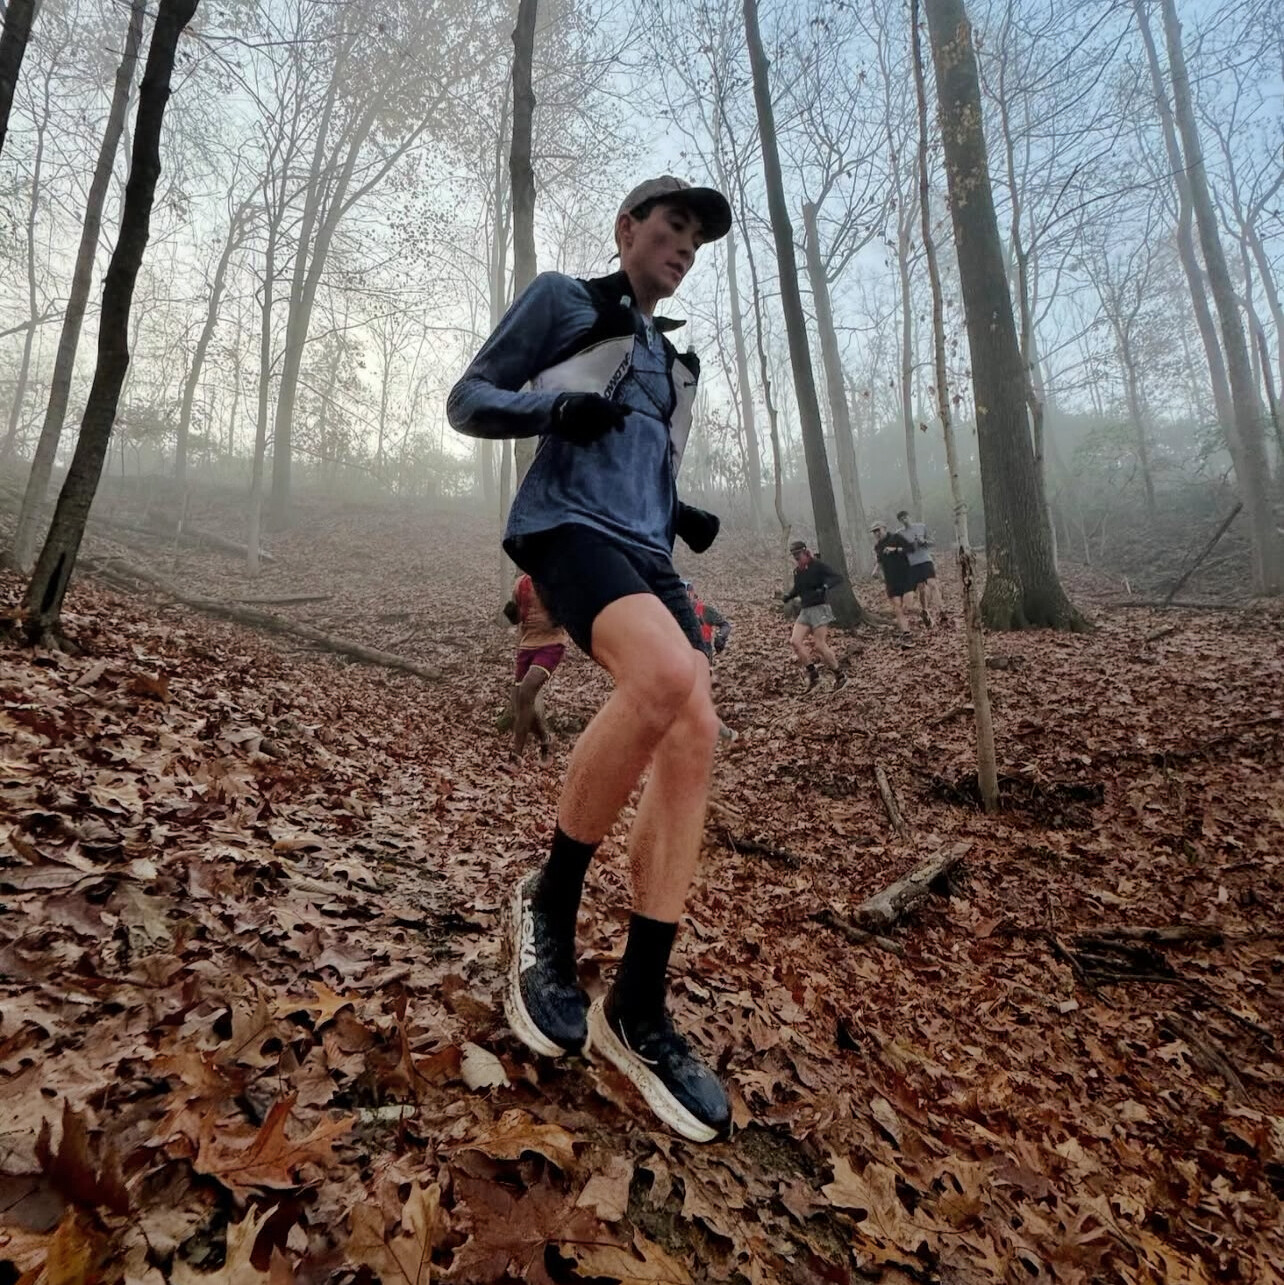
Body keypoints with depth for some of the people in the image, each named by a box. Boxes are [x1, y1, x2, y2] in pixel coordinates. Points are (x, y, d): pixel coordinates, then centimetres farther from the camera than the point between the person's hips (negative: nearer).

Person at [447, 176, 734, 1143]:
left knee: (696, 737, -14)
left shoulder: (671, 361, 30)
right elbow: (468, 401, 6)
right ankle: (550, 905, -12)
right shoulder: (563, 300, 12)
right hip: (571, 524, -7)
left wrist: (685, 517, 12)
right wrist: (556, 407, -13)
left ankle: (637, 1009, -7)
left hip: (645, 547, 7)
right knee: (665, 676, -35)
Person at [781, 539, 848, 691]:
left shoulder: (818, 566, -10)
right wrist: (787, 595, 7)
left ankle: (840, 676, 8)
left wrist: (825, 586, -36)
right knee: (795, 641, -5)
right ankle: (813, 673, 6)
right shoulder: (797, 571, 11)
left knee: (820, 645, -9)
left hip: (820, 609, -7)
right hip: (805, 610, 7)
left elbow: (838, 578, -19)